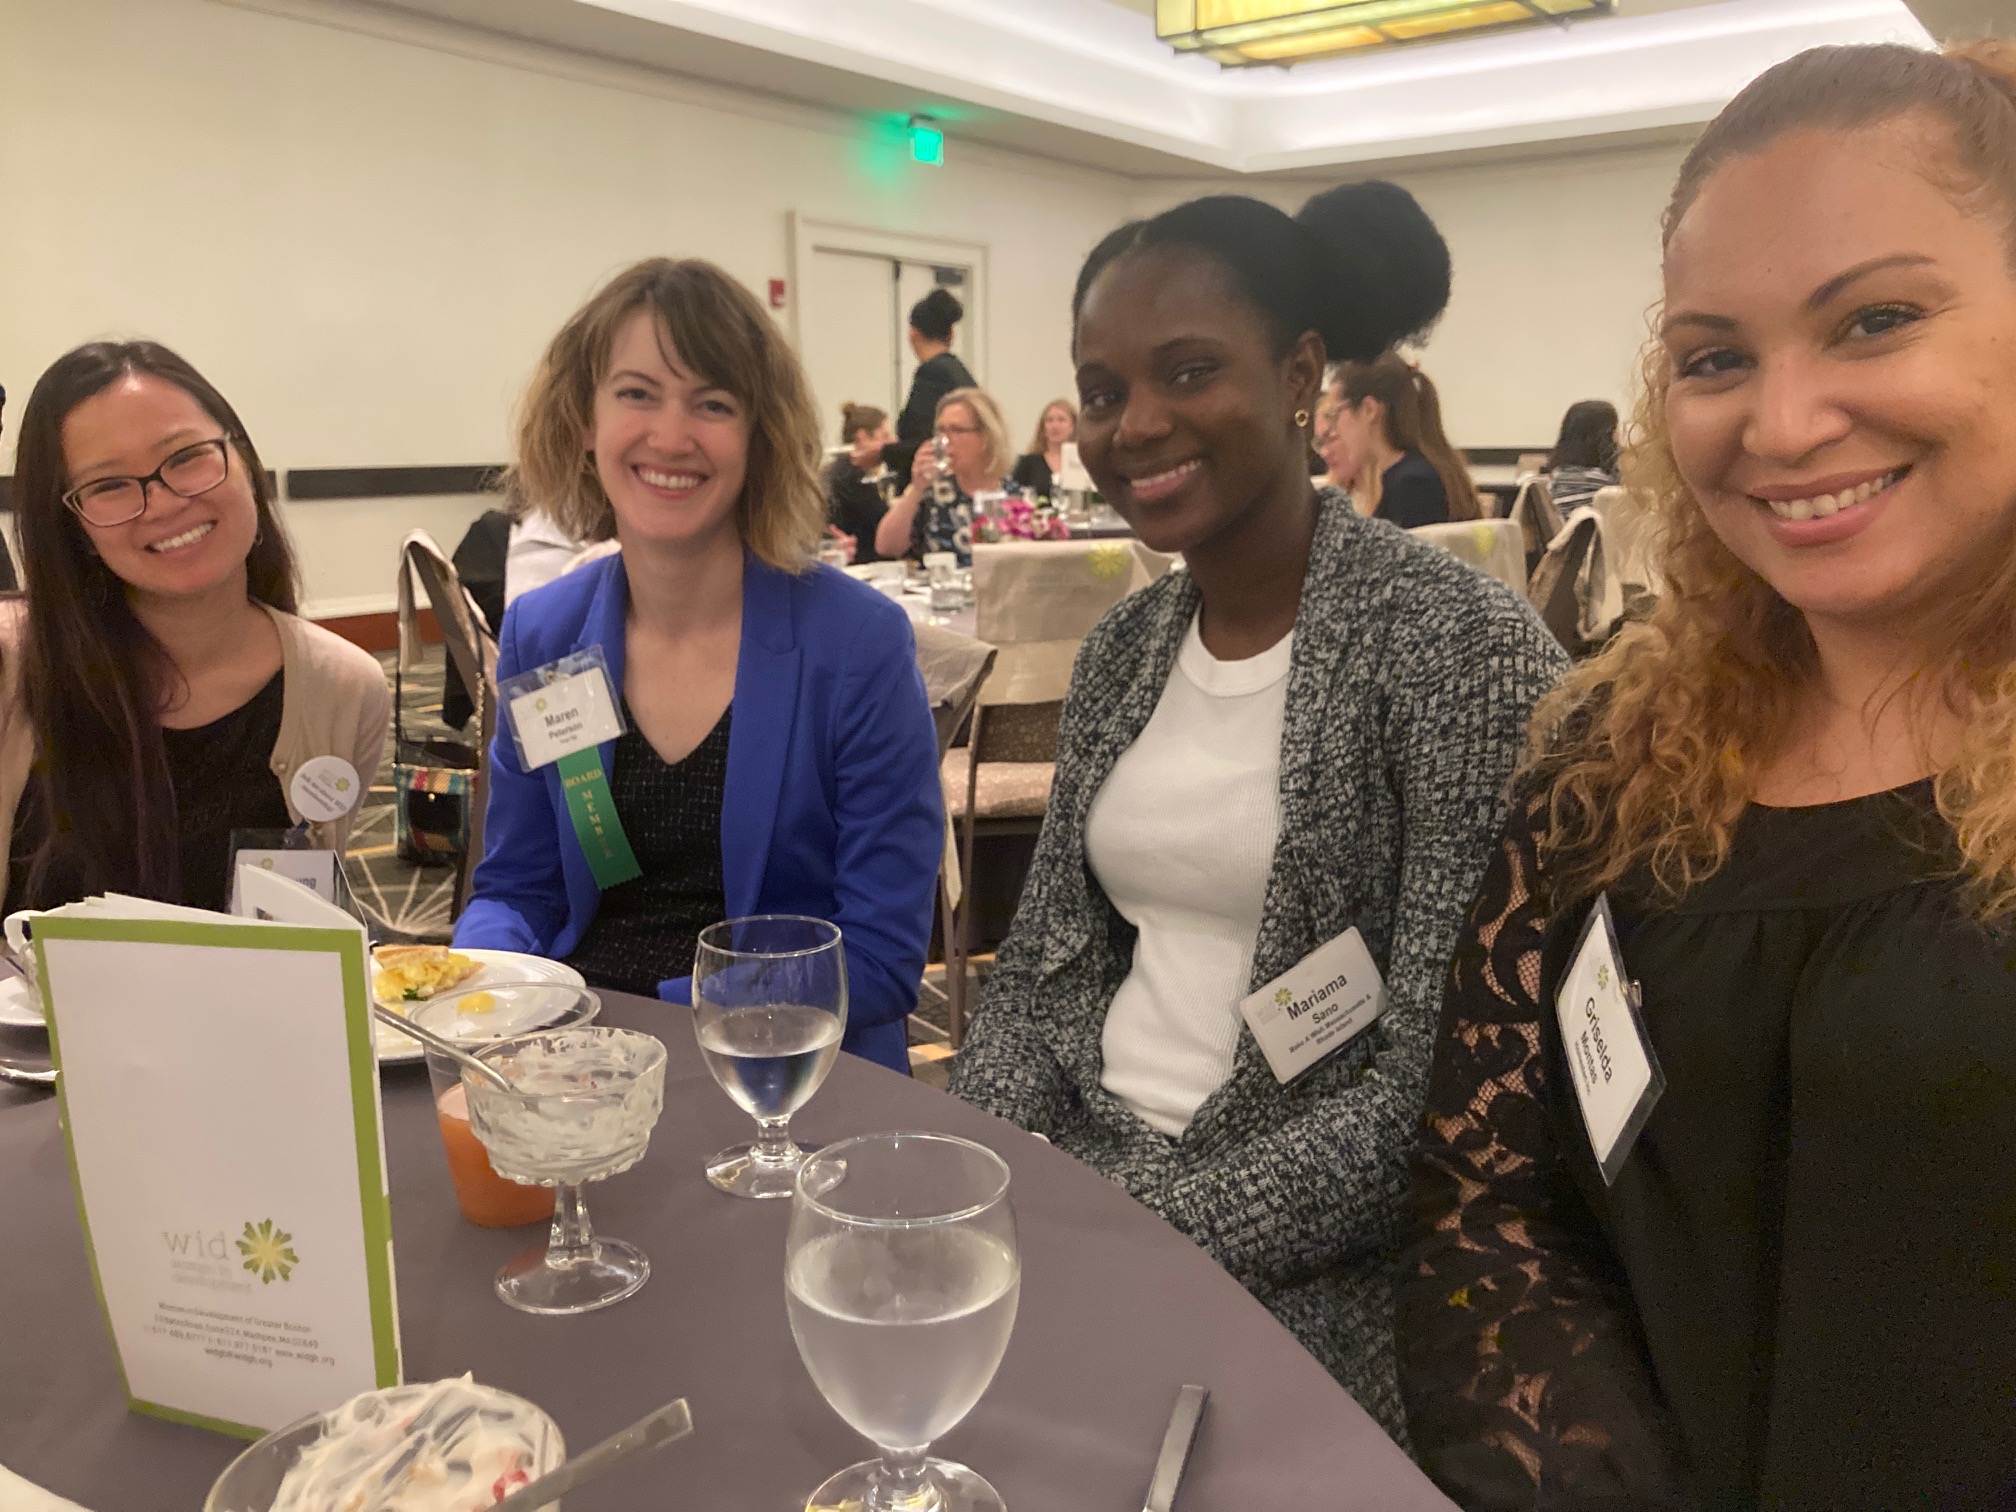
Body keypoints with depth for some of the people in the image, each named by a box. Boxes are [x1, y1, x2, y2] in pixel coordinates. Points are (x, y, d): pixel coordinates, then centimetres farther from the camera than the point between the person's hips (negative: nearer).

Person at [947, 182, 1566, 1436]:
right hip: (1074, 1190, 5)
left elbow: (1444, 1087, -17)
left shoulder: (1462, 647, -14)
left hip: (1303, 1272, -5)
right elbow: (1039, 970, 10)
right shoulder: (1125, 647, 6)